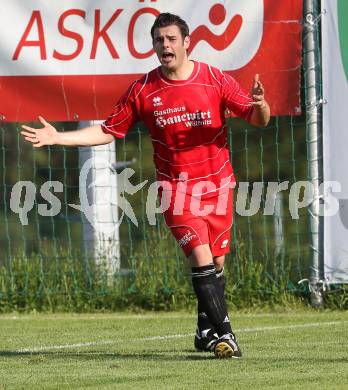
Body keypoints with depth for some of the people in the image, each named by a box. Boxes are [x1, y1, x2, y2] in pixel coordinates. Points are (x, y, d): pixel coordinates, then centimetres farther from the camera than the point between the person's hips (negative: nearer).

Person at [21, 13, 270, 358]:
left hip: (217, 183, 1)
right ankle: (223, 333, -16)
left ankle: (207, 330, 29)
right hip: (176, 186, -1)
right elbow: (109, 130, 7)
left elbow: (257, 119, -1)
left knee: (215, 262, 9)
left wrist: (260, 106, -26)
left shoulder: (215, 80, -3)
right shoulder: (144, 90, -1)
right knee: (201, 257, -17)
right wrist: (57, 138, -1)